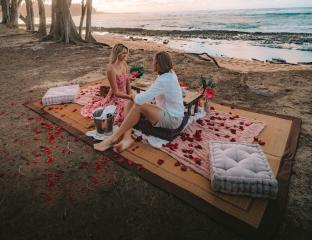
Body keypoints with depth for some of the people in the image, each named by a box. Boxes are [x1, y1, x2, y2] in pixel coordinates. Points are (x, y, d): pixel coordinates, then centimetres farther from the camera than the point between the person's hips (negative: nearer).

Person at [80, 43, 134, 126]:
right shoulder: (111, 69, -24)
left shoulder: (124, 64, -2)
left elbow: (127, 82, 6)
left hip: (125, 95, 8)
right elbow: (115, 92, -22)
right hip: (116, 97, -8)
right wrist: (129, 97, -25)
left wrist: (131, 94, -6)